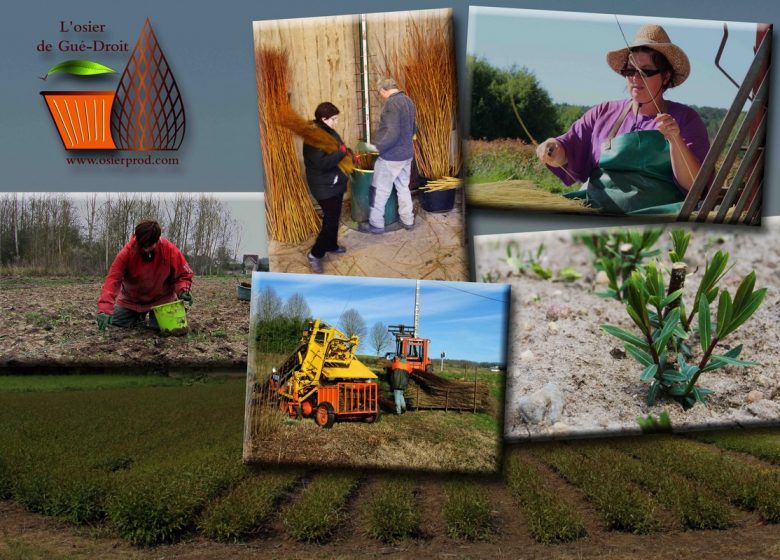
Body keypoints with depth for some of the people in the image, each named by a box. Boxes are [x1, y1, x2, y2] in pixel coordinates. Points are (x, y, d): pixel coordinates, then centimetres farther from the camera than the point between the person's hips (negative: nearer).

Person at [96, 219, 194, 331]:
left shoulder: (171, 251, -23)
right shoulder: (127, 252, -27)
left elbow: (183, 275, -8)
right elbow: (112, 280, -32)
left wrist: (183, 291, -30)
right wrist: (105, 310, -44)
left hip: (161, 300, 0)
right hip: (130, 300, 1)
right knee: (115, 325, -1)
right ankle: (139, 318, 29)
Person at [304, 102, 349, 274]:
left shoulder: (329, 132, 6)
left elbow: (338, 150, 21)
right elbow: (322, 163, -31)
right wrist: (341, 152, -24)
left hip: (335, 183, 10)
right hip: (324, 186, -10)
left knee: (334, 217, 21)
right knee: (330, 220, -8)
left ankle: (331, 245, 39)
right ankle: (315, 254, 2)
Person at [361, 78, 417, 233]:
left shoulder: (391, 103, -20)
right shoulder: (408, 101, 7)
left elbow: (392, 133, -26)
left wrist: (378, 146, -16)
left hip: (391, 156, -8)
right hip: (407, 154, 8)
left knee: (380, 191, 3)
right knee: (403, 188, 18)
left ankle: (376, 224, 11)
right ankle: (408, 220, 25)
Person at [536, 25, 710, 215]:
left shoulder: (685, 119, 9)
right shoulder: (603, 113, 19)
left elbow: (695, 185, 0)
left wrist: (675, 140, -16)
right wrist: (552, 148, -11)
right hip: (593, 211, 2)